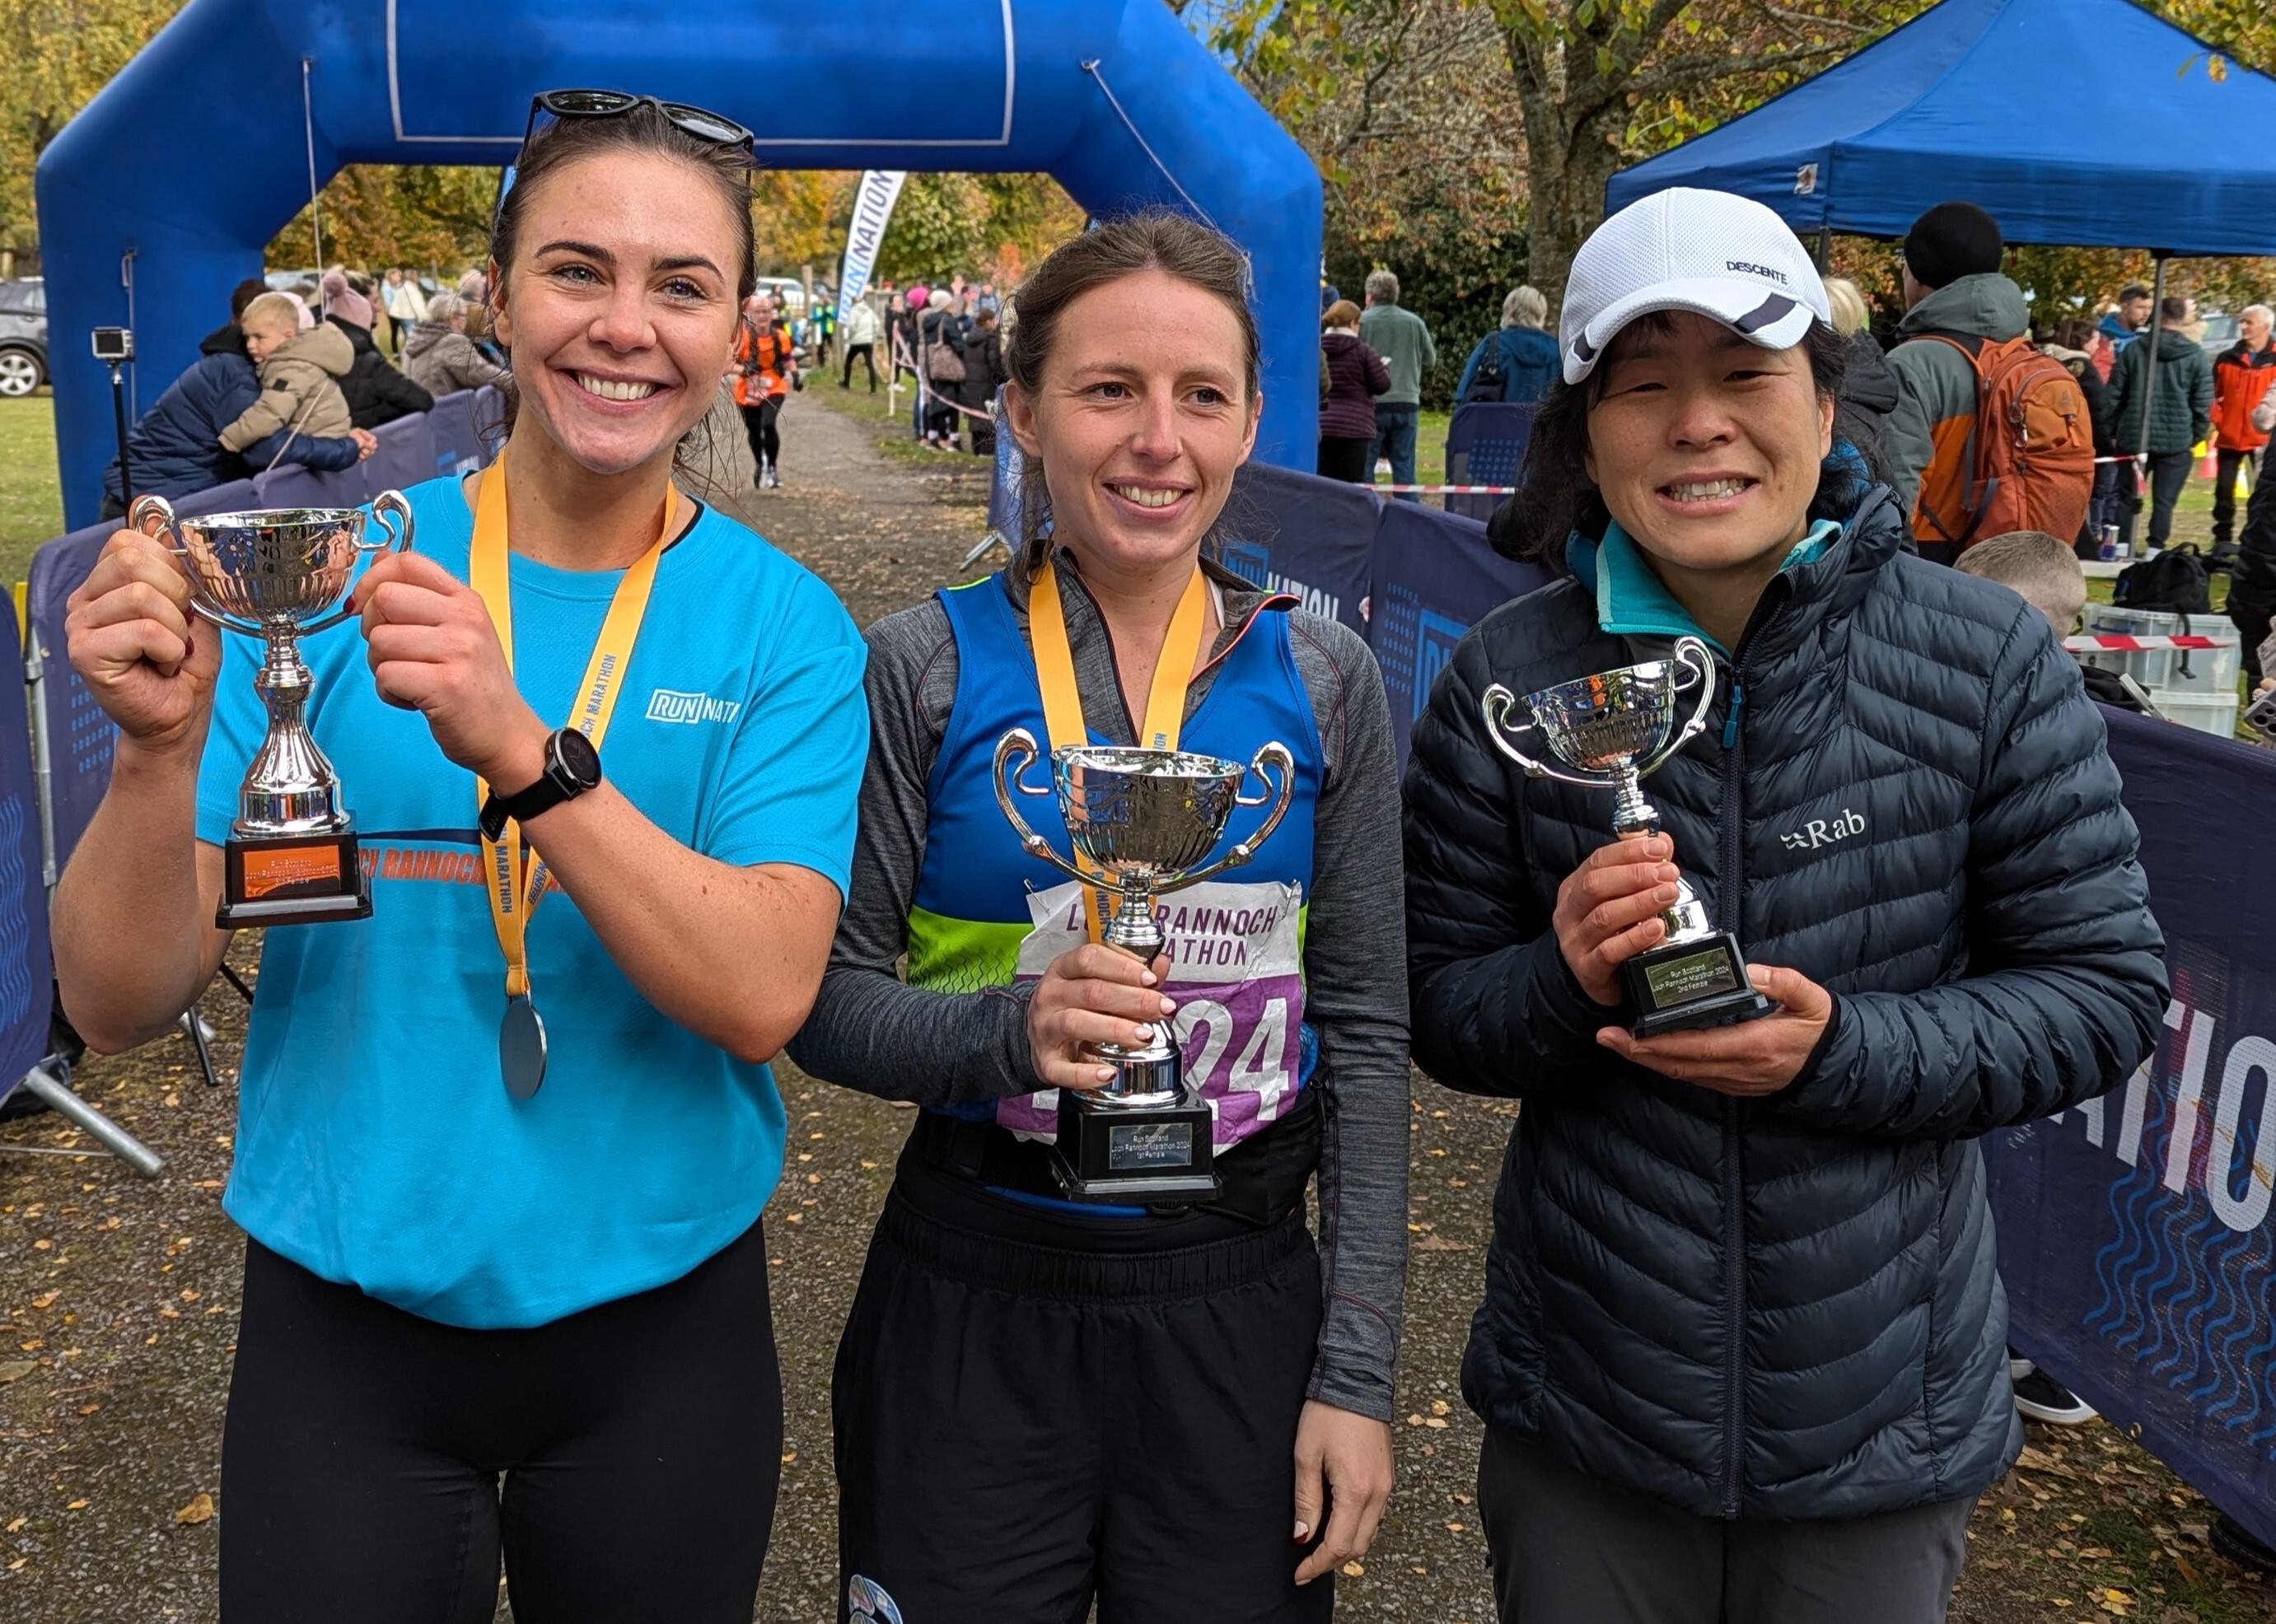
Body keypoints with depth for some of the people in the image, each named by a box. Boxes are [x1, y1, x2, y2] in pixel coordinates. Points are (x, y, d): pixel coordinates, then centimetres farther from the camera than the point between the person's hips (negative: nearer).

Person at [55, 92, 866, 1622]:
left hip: (661, 1329, 1)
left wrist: (522, 751, -32)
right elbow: (123, 1005, -9)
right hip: (340, 1329, 0)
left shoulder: (785, 625, -7)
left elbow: (764, 998, -21)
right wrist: (162, 750, -27)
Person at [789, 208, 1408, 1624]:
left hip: (1242, 1295, 2)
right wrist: (1010, 1028, -25)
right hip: (972, 1295, -1)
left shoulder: (1320, 679, -1)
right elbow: (826, 1001, -4)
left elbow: (1367, 1034, 2)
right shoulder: (927, 667, -6)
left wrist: (1358, 1367, -1)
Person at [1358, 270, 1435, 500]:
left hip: (1371, 403, -3)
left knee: (1364, 466, 3)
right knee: (1404, 465, 8)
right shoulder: (1414, 322, 3)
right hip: (1407, 402, 3)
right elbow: (1430, 360, 9)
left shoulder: (1362, 321, -7)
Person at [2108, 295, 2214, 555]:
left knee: (2127, 497, 12)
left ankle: (2121, 547, 10)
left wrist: (2111, 431, 12)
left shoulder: (2133, 350, 1)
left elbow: (2114, 395, 3)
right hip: (2177, 442, -1)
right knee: (2164, 501, 2)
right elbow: (2203, 405, -2)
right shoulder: (2196, 356, -3)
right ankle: (2155, 551, -2)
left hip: (2133, 438, 1)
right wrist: (2196, 437, 9)